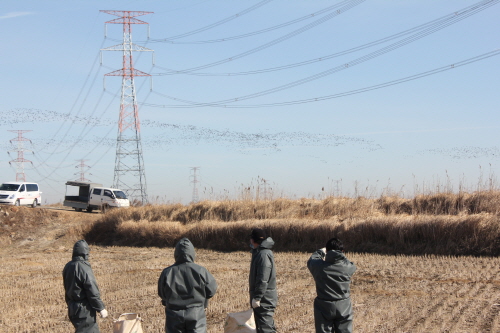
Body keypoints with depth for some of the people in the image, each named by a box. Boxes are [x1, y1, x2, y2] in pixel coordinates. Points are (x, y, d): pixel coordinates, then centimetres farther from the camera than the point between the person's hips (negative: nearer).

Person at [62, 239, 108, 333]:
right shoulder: (84, 268, -21)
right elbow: (93, 291, -20)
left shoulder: (68, 267, 6)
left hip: (73, 308, 9)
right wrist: (101, 308, -12)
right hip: (84, 310, -9)